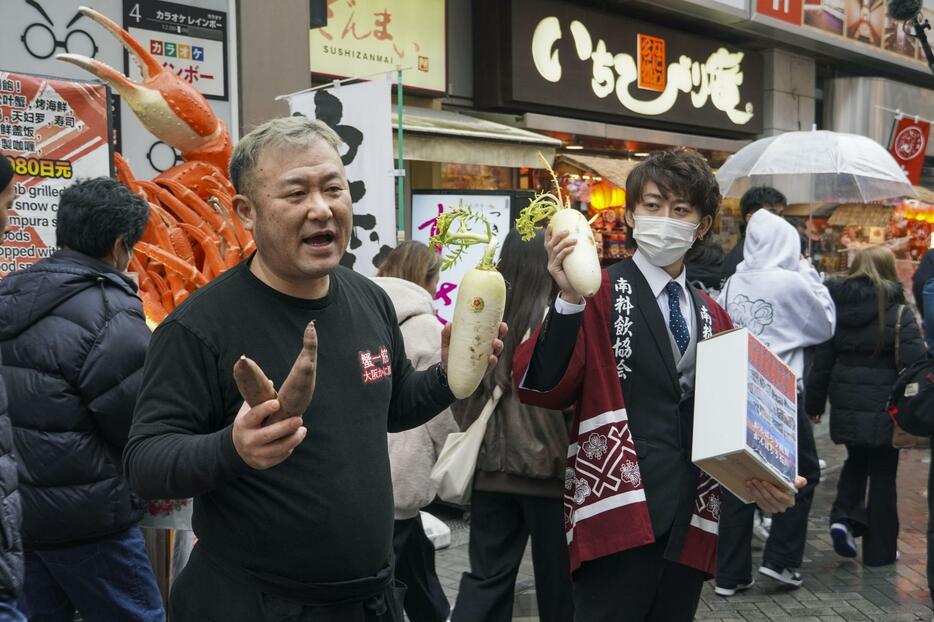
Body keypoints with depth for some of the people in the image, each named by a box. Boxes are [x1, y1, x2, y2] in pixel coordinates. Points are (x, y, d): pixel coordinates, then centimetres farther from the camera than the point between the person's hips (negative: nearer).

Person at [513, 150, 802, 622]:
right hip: (618, 518, -6)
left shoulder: (713, 318, 13)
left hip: (690, 525, 6)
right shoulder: (598, 293, -5)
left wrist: (761, 483, 2)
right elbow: (541, 389, -16)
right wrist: (569, 301, -29)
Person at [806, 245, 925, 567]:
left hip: (846, 407, 4)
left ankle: (844, 516, 5)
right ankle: (880, 550, 17)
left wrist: (814, 404, 13)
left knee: (857, 461, 25)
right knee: (882, 474, 9)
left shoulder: (837, 310, 2)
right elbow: (915, 363, -15)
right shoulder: (899, 314, -9)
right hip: (883, 408, -3)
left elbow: (822, 363, 5)